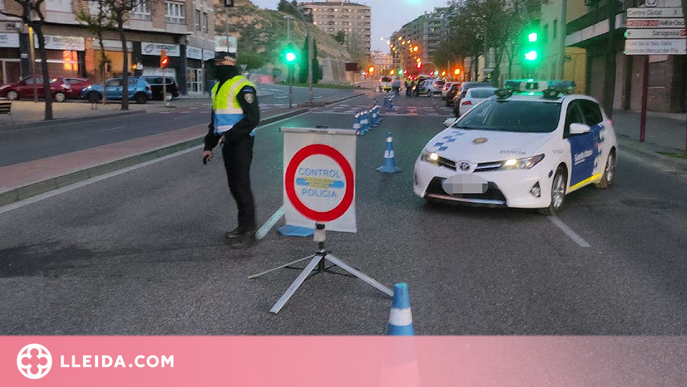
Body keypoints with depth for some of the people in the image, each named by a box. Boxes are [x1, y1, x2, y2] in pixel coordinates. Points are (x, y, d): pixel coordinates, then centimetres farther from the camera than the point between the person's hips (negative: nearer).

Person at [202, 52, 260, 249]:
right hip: (226, 143, 9)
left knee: (242, 186, -8)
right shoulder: (217, 87, 16)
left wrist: (230, 135, -21)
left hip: (240, 143, -9)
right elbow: (215, 119, 23)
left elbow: (252, 118, -19)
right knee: (234, 186, 14)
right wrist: (209, 146, 20)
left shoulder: (242, 86, -13)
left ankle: (249, 232, -3)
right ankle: (242, 225, 25)